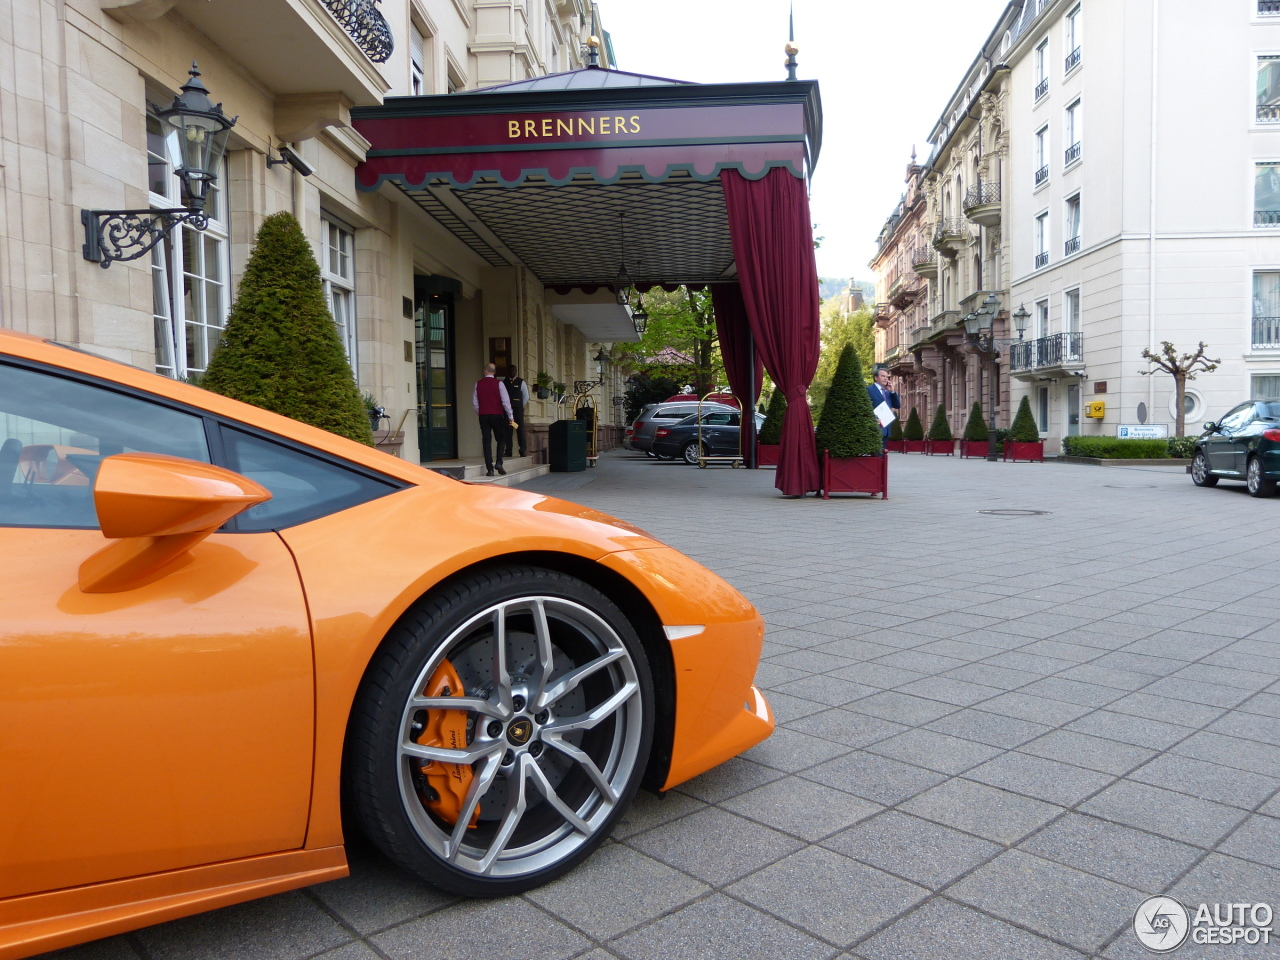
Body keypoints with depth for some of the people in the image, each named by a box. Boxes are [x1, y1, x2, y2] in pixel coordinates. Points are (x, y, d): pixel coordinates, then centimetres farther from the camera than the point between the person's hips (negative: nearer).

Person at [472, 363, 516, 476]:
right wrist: (510, 417, -4)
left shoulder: (478, 384, 3)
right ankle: (499, 463, -8)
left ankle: (489, 469, -1)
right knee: (501, 440, 11)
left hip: (483, 416, 2)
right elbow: (505, 401, -8)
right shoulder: (498, 383, -5)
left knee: (487, 441, 3)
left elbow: (475, 402, 6)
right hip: (497, 415, -2)